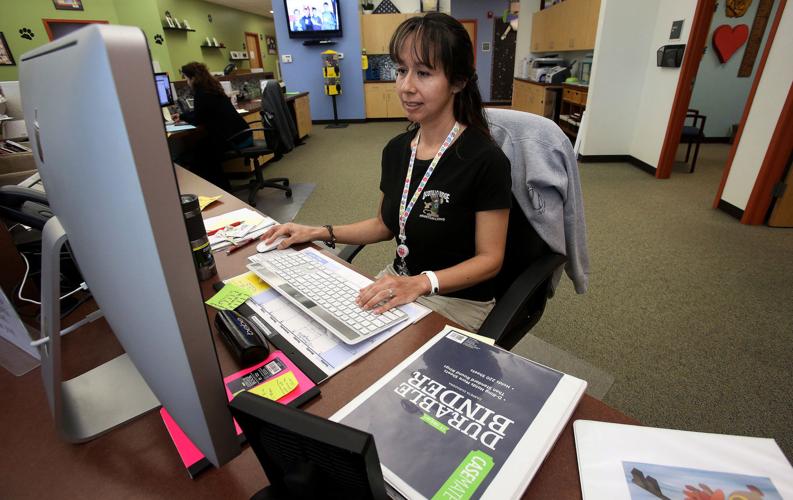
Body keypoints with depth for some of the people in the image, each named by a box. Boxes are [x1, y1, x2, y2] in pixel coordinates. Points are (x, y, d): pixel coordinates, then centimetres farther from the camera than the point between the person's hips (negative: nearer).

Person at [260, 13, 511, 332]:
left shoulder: (486, 161, -21)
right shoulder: (396, 149, 0)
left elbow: (490, 258, -16)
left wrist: (421, 283, -30)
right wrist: (319, 233, 2)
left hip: (457, 299, -5)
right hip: (399, 282, 6)